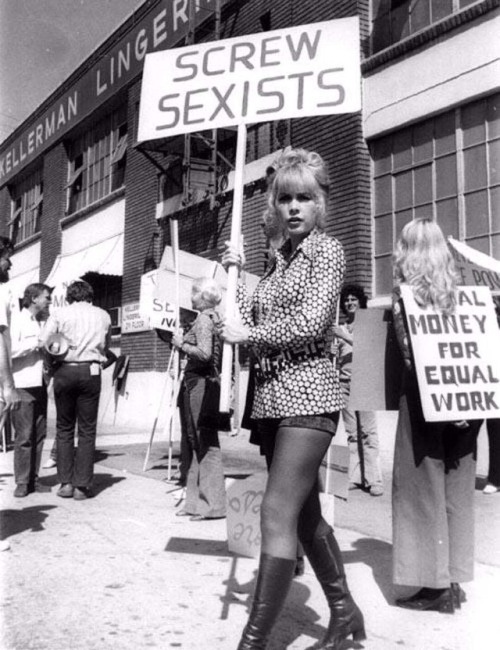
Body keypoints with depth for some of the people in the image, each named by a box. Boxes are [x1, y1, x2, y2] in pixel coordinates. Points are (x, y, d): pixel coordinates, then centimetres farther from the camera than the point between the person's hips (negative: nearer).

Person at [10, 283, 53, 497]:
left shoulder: (44, 321, 17)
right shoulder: (17, 320, -4)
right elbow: (9, 350, -17)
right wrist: (36, 343, -14)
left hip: (40, 384, 7)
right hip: (23, 385, -7)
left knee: (39, 434, 7)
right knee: (24, 435, -5)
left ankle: (33, 479, 14)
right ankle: (22, 482, 3)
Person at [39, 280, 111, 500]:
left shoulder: (59, 314, 3)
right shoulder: (103, 316, 9)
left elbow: (43, 344, -4)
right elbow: (105, 347, 11)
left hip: (64, 372, 0)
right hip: (91, 372, 0)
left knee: (64, 429, 11)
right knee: (87, 430, 5)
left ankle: (66, 483, 11)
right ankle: (82, 486, 5)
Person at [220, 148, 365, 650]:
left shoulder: (326, 250, -2)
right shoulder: (278, 259, 17)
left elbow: (312, 323, -15)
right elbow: (252, 322, 11)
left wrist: (249, 333, -7)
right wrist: (235, 276, 5)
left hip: (307, 393, -8)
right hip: (272, 396, 8)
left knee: (277, 516, -10)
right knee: (305, 514, 16)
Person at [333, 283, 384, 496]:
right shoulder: (340, 328, 19)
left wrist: (345, 337, -15)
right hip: (344, 381, 3)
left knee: (368, 431, -8)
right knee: (351, 432, 0)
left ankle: (374, 479, -8)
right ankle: (354, 476, 3)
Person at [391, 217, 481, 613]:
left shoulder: (405, 291, -5)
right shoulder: (461, 292, 8)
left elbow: (410, 350, -12)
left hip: (425, 398, -5)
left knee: (422, 489, 4)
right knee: (456, 491, 11)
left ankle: (434, 584, 8)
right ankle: (454, 580, 20)